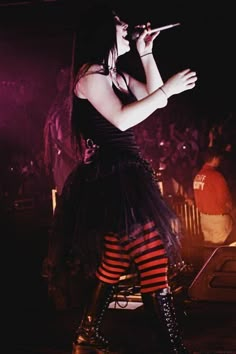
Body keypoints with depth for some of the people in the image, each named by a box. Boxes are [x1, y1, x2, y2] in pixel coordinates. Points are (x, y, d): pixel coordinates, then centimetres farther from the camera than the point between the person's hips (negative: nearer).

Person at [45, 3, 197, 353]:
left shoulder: (116, 74, 18)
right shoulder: (90, 73, -9)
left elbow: (154, 99, 19)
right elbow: (122, 119, -19)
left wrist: (146, 53, 15)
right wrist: (169, 88, -16)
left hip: (126, 174, 10)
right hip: (112, 175, -10)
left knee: (116, 258, 14)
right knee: (153, 256, -15)